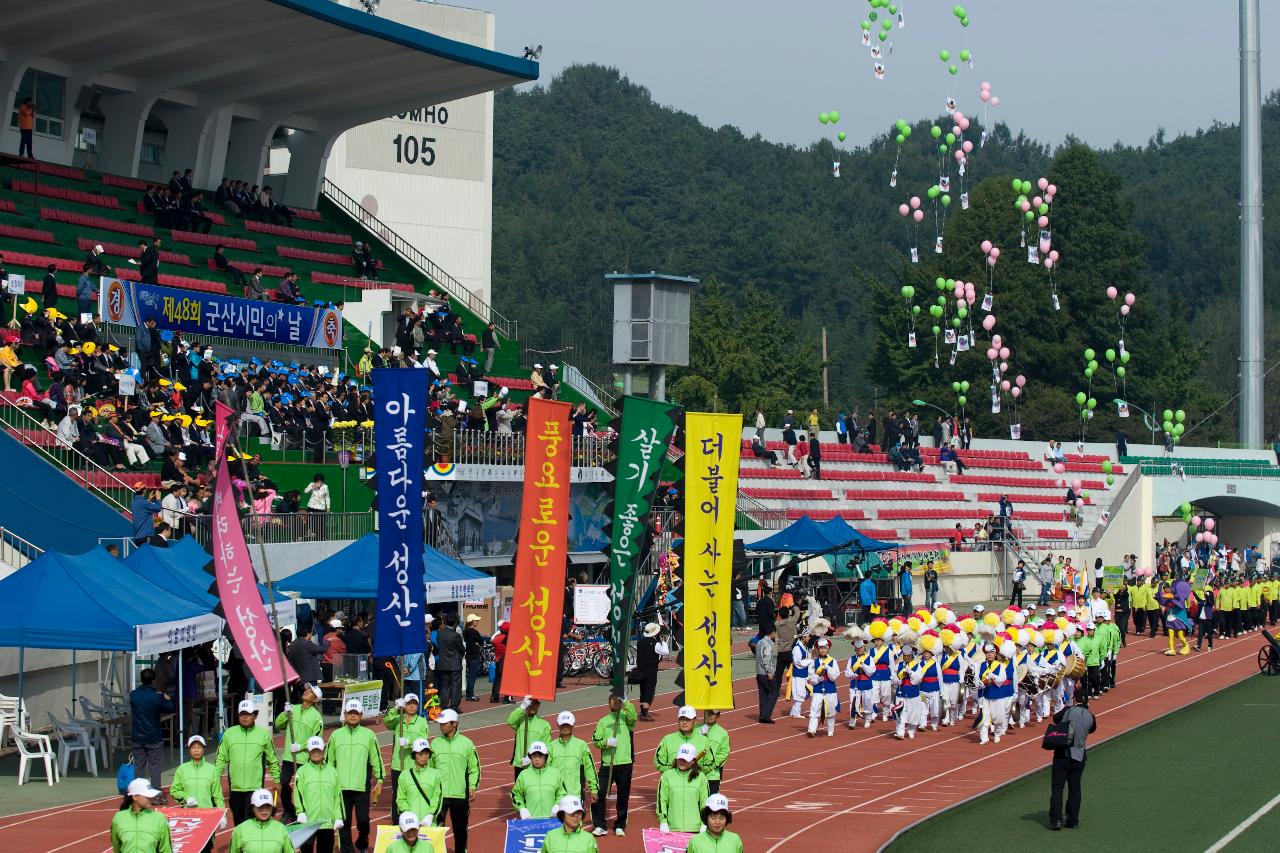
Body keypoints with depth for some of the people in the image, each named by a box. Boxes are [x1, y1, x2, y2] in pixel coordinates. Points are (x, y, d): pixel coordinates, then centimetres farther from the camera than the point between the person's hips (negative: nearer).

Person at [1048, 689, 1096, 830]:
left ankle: (1056, 819, -8)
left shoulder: (1068, 711, -10)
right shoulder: (1090, 717, -1)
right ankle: (1073, 820, 15)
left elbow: (1055, 718, 8)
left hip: (1062, 754, -3)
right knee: (1074, 789, 13)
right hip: (1079, 757, 3)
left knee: (1057, 787, 0)